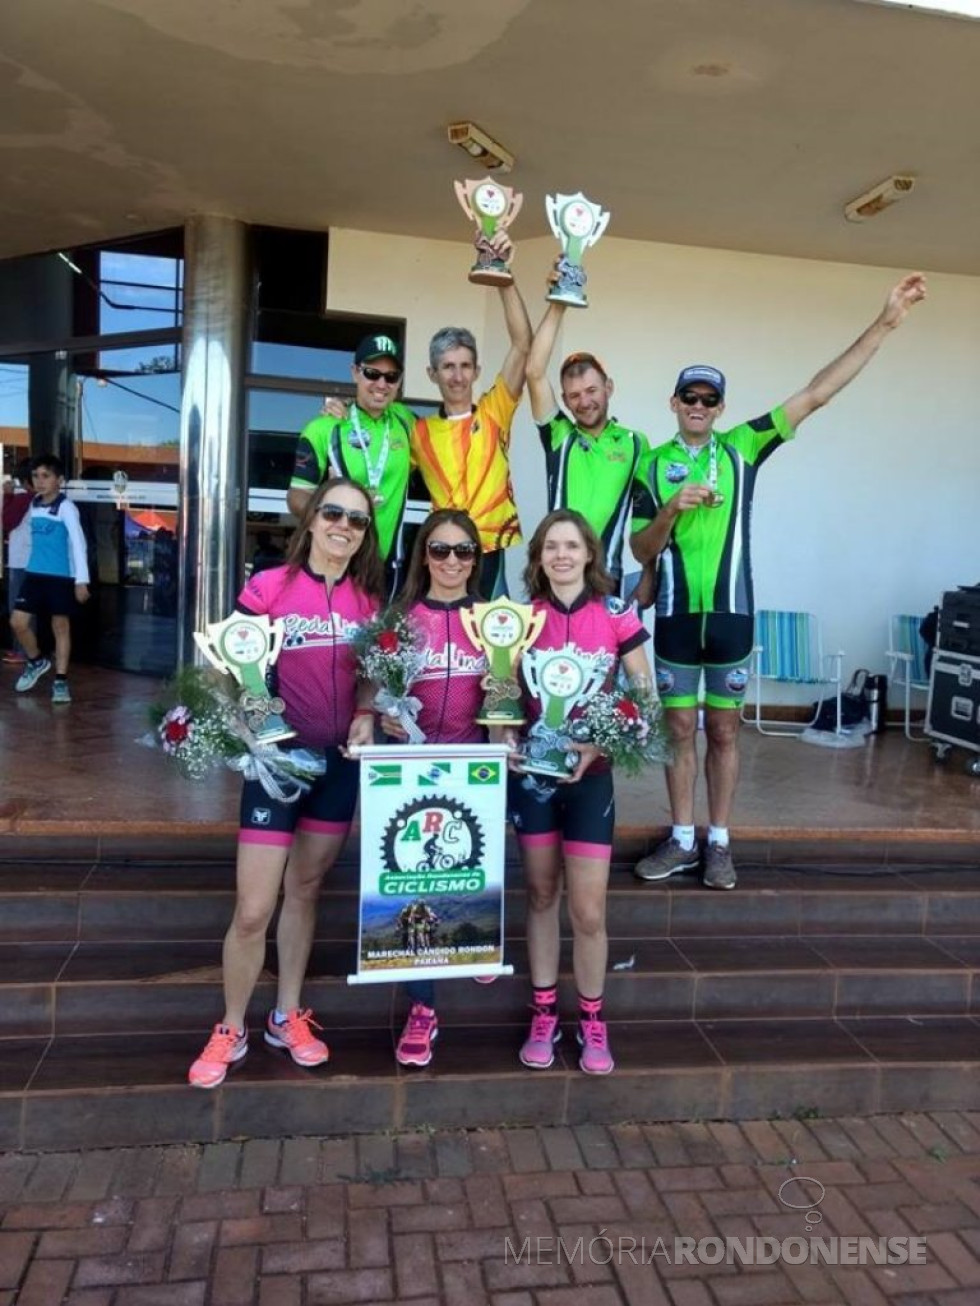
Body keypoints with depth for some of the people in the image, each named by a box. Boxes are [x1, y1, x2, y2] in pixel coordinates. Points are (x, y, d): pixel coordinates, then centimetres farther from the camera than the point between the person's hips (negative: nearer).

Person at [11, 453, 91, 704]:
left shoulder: (66, 508, -12)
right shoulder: (34, 504, 9)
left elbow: (79, 544, -15)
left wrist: (82, 580, -18)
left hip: (62, 577, -6)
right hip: (34, 574, 6)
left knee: (61, 626, 3)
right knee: (17, 622, 4)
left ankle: (61, 681, 11)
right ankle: (36, 661, 30)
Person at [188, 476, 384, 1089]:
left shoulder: (368, 599, 4)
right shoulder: (268, 586, -8)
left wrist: (366, 717, -5)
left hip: (341, 760, 4)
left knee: (306, 889, 17)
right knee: (253, 910, -2)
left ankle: (288, 1016, 32)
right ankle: (230, 1031, 21)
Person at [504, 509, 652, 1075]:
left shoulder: (617, 615, -4)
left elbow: (644, 697, -2)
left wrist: (597, 746, -15)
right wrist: (506, 735, -13)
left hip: (590, 774, -1)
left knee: (588, 910, 1)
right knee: (541, 893, 13)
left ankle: (592, 1019, 24)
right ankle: (544, 1012, 29)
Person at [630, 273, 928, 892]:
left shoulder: (742, 447, 2)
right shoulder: (653, 464, 4)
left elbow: (816, 393, -2)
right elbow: (641, 550, 2)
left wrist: (885, 323, -7)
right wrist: (672, 509, -16)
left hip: (731, 614, 0)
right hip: (675, 615, 1)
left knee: (724, 732, 8)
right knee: (680, 730, 8)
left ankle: (719, 844, 19)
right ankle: (682, 841, 20)